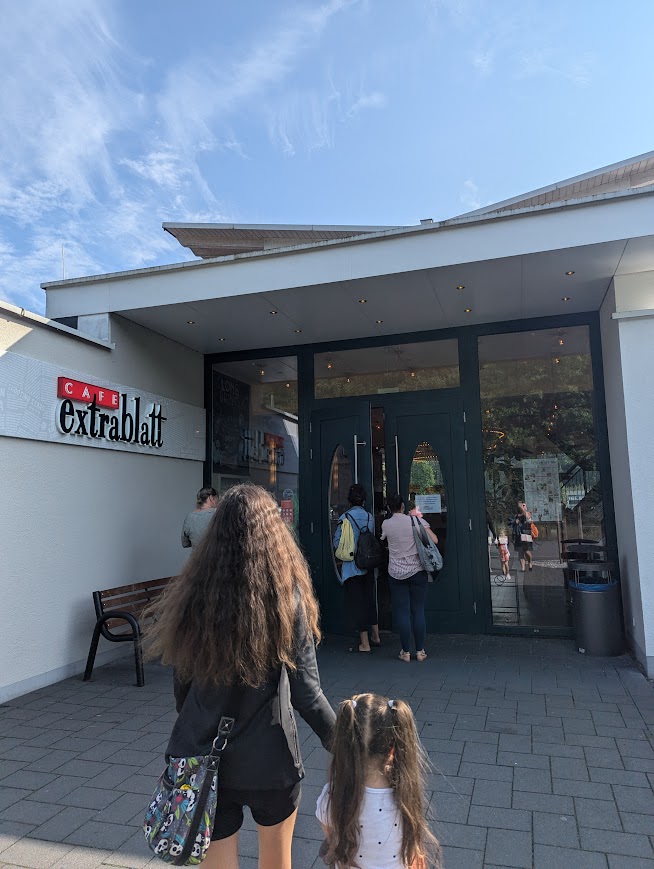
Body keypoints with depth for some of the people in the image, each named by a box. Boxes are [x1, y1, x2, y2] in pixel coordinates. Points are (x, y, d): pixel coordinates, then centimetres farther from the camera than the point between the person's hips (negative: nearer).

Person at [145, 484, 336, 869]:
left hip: (201, 756, 2)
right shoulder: (288, 596, -17)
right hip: (268, 757, -1)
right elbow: (305, 690, -15)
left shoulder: (193, 595, -9)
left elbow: (183, 684, 1)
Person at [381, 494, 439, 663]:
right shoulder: (416, 520, -5)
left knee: (402, 613, 5)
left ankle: (406, 652, 10)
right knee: (418, 611, 8)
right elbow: (434, 540, -7)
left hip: (397, 574, 0)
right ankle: (420, 651, 14)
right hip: (417, 571, 0)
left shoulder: (386, 524, -4)